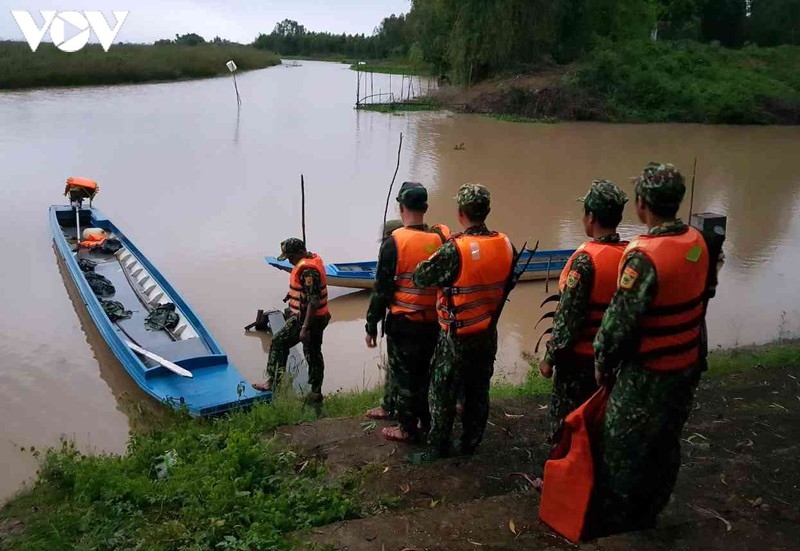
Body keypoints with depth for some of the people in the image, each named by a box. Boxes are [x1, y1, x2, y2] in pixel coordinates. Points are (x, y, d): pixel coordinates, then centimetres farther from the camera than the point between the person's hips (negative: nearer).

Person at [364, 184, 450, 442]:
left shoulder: (394, 242, -14)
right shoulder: (441, 239, -2)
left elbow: (382, 289, -12)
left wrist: (371, 326, -3)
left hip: (403, 323, -5)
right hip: (433, 322, 5)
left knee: (403, 376, 7)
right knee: (425, 373, 18)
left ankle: (408, 429, 17)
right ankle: (427, 423, 29)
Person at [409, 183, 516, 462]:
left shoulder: (454, 249, -23)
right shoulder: (506, 245, -5)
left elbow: (419, 277, -13)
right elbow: (505, 284, 6)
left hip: (457, 337, -6)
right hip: (489, 334, 6)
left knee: (443, 392, 9)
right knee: (478, 391, 17)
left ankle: (437, 448, 20)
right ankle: (469, 443, 31)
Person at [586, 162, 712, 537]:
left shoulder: (645, 256, -26)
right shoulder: (698, 242, -2)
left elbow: (621, 318, -21)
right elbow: (698, 298, 8)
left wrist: (603, 361, -6)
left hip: (647, 373, -8)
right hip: (687, 365, 8)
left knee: (621, 452, 9)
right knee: (666, 445, 21)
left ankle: (611, 525, 25)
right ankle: (647, 517, 39)